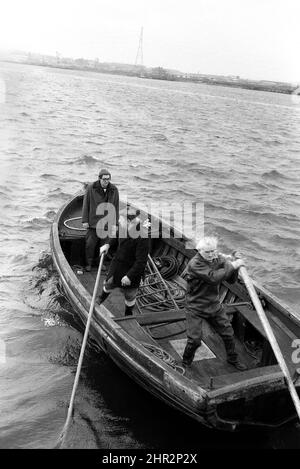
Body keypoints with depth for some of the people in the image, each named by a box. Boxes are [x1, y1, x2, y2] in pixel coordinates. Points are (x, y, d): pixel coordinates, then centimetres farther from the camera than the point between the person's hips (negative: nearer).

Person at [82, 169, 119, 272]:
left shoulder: (114, 190, 0)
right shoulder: (91, 188, -8)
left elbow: (116, 207, 7)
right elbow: (85, 205, -3)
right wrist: (85, 220, -5)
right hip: (93, 222, -2)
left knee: (104, 244, 12)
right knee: (90, 244, 2)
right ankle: (88, 263, 18)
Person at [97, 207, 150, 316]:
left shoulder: (142, 237, -34)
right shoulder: (122, 223, -15)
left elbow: (141, 262, -28)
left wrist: (129, 276, -23)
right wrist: (108, 245, -7)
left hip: (132, 269, -6)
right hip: (117, 262, 6)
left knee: (130, 295, 17)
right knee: (109, 283, 29)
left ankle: (128, 314, 45)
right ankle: (102, 297, 63)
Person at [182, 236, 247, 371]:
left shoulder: (218, 259, -4)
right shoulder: (195, 264, -24)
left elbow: (231, 280, 1)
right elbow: (213, 277, -37)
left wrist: (233, 263, -15)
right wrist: (231, 265, -31)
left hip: (214, 305, 6)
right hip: (195, 308, -6)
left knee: (228, 333, 13)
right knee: (194, 340, -4)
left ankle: (232, 358, 39)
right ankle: (185, 364, 23)